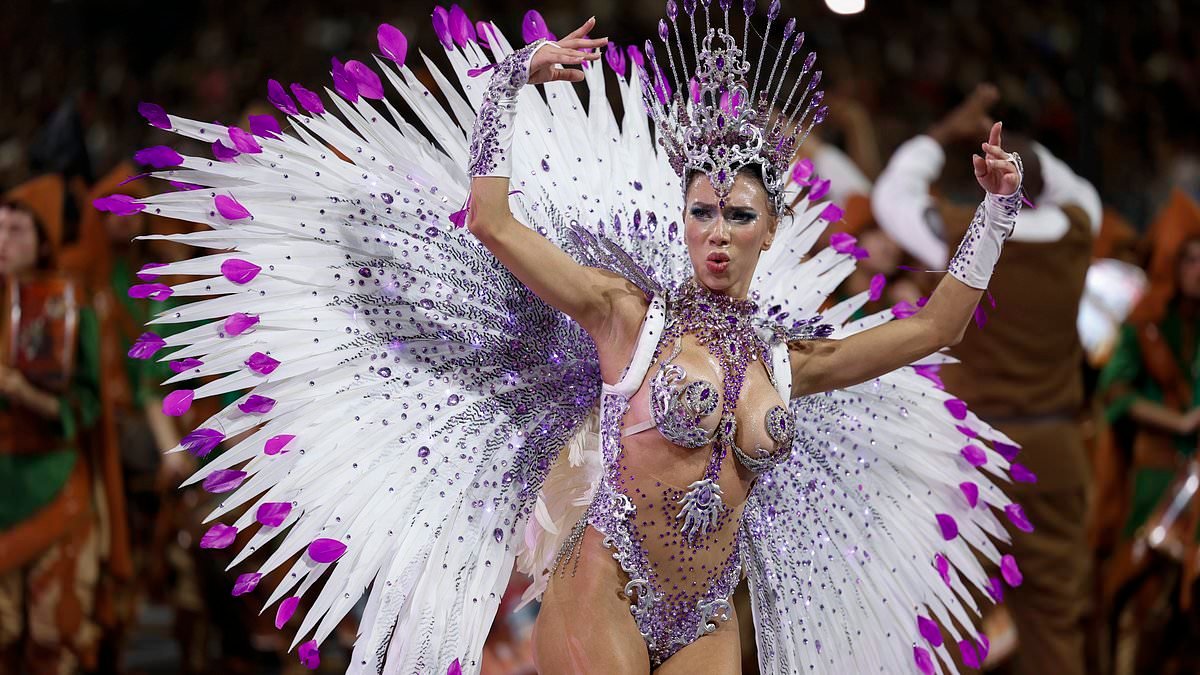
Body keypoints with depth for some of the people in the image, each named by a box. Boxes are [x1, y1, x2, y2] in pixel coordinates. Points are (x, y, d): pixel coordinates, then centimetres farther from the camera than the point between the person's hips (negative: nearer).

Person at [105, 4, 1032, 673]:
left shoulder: (789, 360, 11)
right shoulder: (630, 314, -1)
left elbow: (933, 328, 19)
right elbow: (490, 220, -5)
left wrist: (995, 209, 19)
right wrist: (515, 80, -5)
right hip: (604, 593, -4)